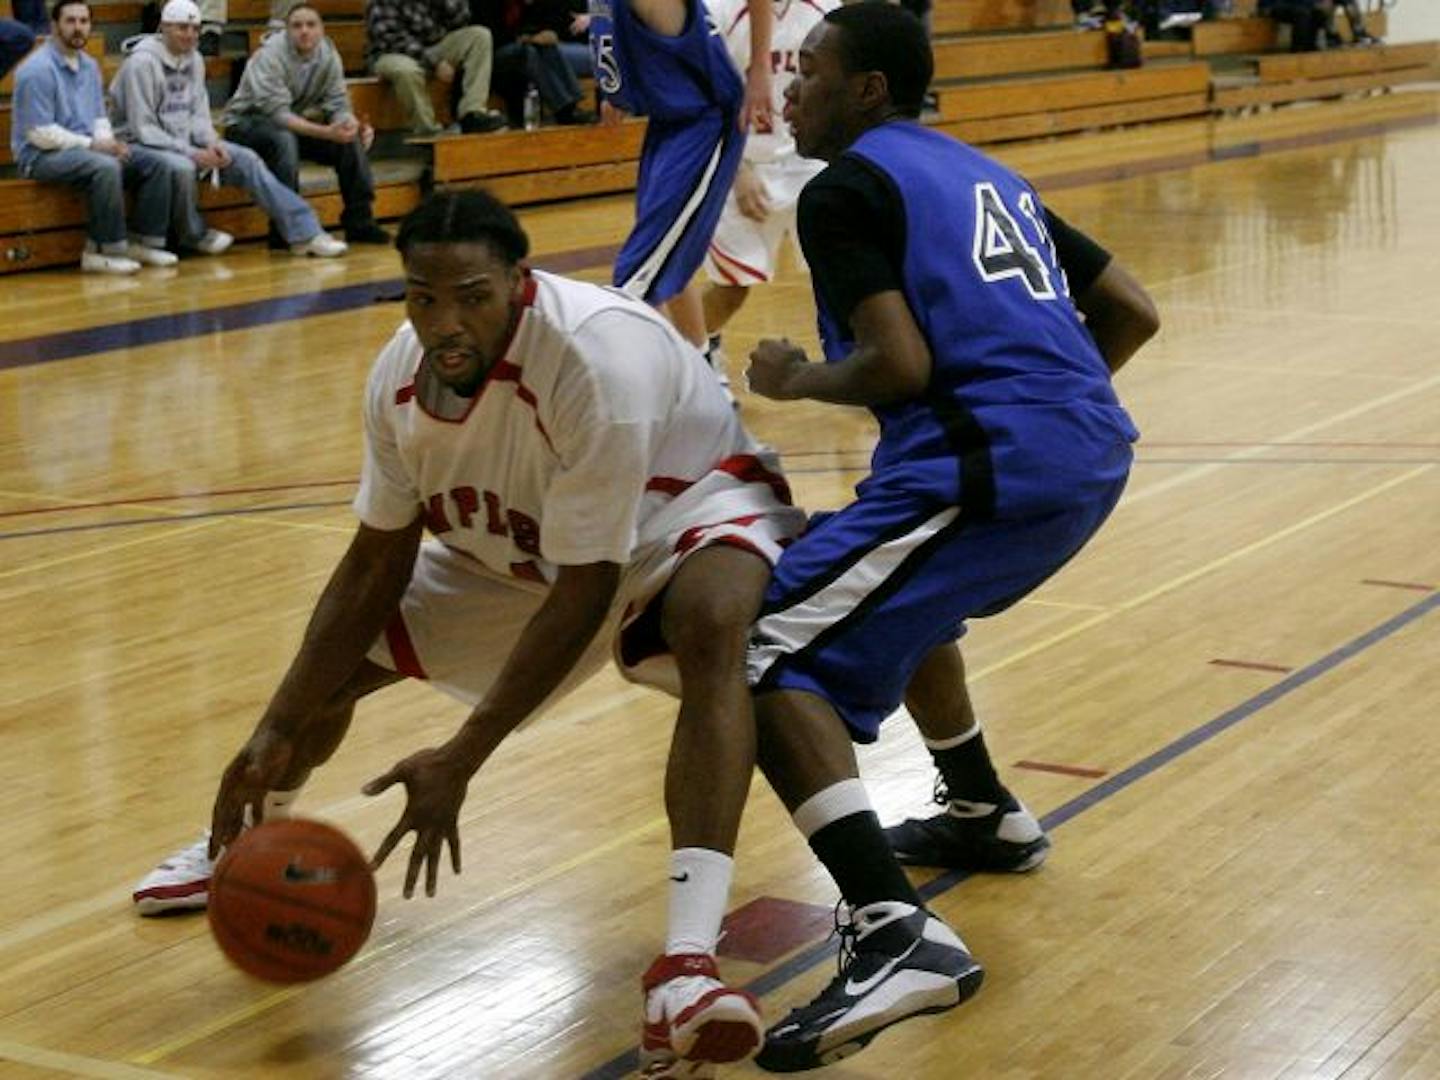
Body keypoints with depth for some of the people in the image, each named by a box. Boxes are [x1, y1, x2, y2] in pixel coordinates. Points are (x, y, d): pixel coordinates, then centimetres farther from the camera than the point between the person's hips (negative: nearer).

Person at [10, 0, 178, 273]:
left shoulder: (89, 65, 12)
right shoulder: (38, 69, -14)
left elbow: (99, 117, 17)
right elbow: (40, 133, -19)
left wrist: (108, 140, -6)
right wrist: (91, 144, -19)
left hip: (85, 146, 8)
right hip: (43, 155, -8)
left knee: (154, 164, -6)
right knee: (105, 167, -36)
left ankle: (143, 241, -2)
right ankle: (104, 250, -27)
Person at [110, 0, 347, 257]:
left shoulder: (194, 59, 5)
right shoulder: (142, 62, -17)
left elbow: (198, 113, 9)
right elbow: (143, 129, -20)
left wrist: (211, 142, -13)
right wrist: (192, 153, -25)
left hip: (184, 140, 7)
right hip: (144, 144, -7)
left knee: (245, 158, -9)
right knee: (182, 167, -37)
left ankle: (304, 232, -13)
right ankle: (195, 236, -11)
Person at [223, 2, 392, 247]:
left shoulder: (328, 54, -7)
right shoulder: (270, 55, -25)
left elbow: (338, 104, -6)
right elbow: (278, 114, -33)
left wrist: (355, 125, -30)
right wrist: (326, 132, -43)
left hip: (296, 121, 6)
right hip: (247, 123, -6)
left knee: (352, 139, -14)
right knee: (284, 139, -38)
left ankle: (359, 222, -7)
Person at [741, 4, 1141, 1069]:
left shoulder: (845, 188, -1)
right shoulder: (989, 174, 25)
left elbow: (902, 365, -13)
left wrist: (795, 380, 5)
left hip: (993, 463, -9)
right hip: (1096, 450, 9)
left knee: (769, 664, -9)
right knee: (904, 600, 36)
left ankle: (901, 933, -28)